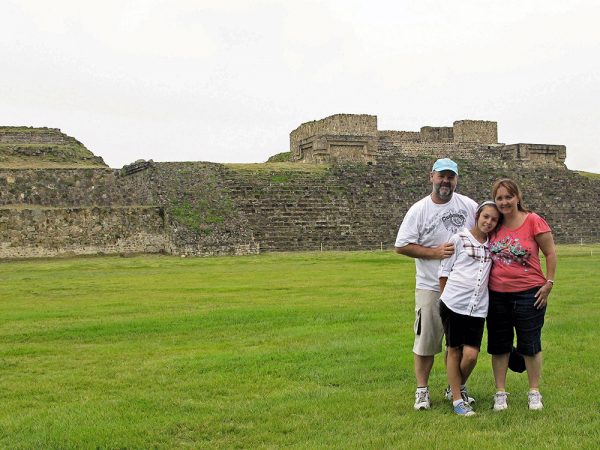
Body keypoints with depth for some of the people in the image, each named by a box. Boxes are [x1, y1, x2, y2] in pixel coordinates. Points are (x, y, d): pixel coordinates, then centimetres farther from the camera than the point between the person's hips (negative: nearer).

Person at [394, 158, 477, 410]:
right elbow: (401, 246, -7)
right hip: (430, 287, -3)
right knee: (426, 341, 1)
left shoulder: (469, 206, 3)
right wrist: (435, 252, -14)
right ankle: (422, 391, 13)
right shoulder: (418, 210, -4)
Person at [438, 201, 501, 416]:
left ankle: (458, 387, 23)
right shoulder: (459, 239, 0)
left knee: (471, 354, -5)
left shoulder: (493, 244, 12)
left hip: (477, 308, 3)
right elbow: (444, 271, 4)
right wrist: (446, 296, 6)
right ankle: (457, 399, 16)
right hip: (453, 304, -3)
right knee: (454, 350, 4)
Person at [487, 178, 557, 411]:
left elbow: (550, 253, -3)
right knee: (499, 345, 9)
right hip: (497, 295, 4)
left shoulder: (533, 221, -9)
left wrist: (549, 283, -7)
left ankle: (534, 392, 21)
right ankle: (500, 393, 20)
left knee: (530, 344, 7)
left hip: (529, 295, -4)